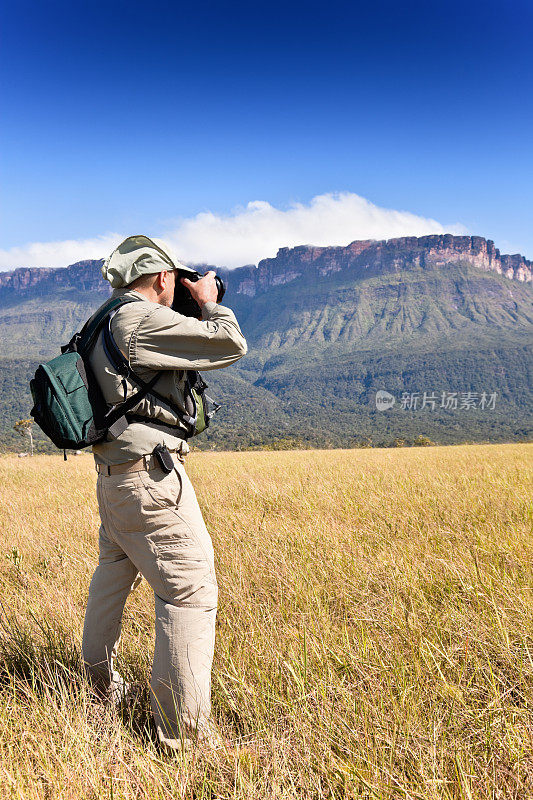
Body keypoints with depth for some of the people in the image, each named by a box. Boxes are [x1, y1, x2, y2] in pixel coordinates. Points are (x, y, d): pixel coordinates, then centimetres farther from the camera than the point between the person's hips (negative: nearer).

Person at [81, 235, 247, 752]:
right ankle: (184, 732, -2)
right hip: (149, 473, -10)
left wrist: (193, 315, 21)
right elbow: (231, 345, -14)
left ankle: (100, 682, 45)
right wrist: (209, 302, 3)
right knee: (190, 589, -7)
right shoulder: (143, 319, -14)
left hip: (114, 472, 11)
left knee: (114, 572, 25)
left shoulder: (108, 325, 15)